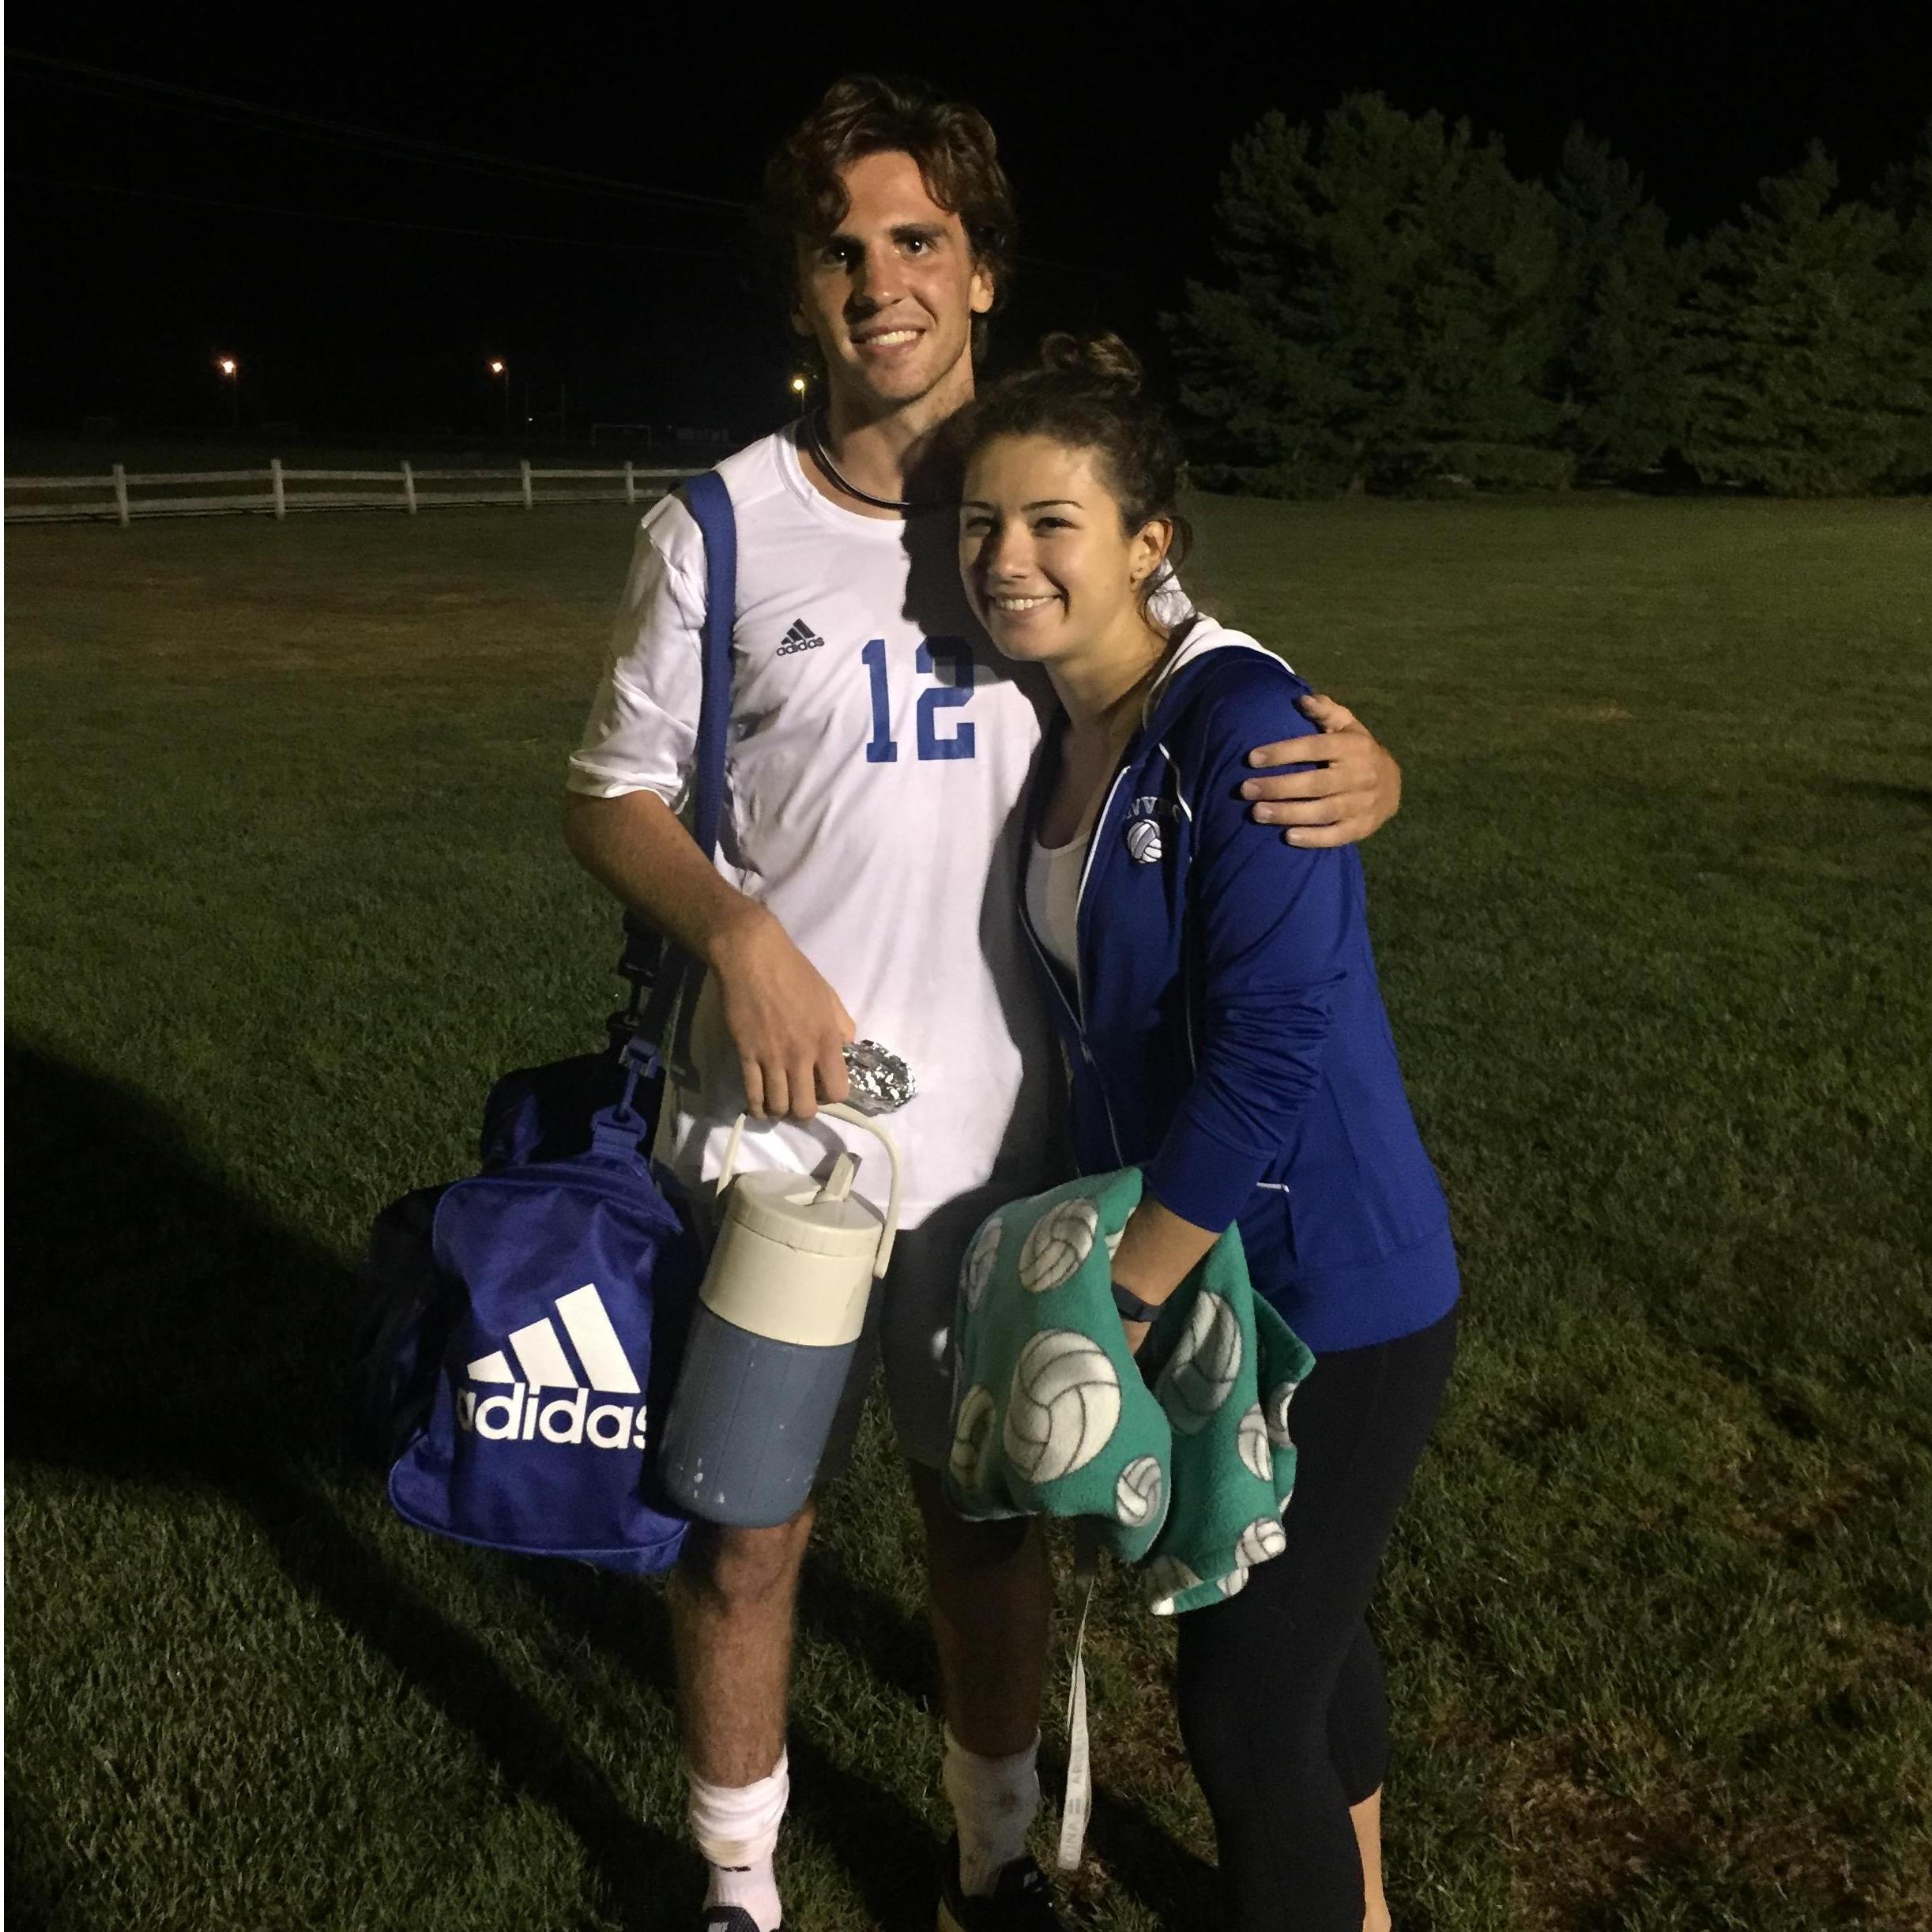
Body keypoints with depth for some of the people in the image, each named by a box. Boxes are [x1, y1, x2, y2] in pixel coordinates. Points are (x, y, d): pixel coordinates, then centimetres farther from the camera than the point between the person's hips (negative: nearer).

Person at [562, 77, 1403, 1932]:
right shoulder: (719, 527, -4)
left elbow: (1229, 716, 6)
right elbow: (610, 796, 2)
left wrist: (1359, 767, -18)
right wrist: (740, 933, -18)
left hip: (998, 1134, 2)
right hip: (770, 1132, -1)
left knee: (991, 1517, 17)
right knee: (744, 1539, 12)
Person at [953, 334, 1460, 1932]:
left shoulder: (1240, 721, -22)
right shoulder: (1064, 736, 3)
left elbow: (1272, 1037, -25)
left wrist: (1125, 1296, -19)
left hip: (1332, 1295, -8)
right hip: (1202, 1270, 8)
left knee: (1243, 1697, 2)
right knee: (1304, 1627, 26)